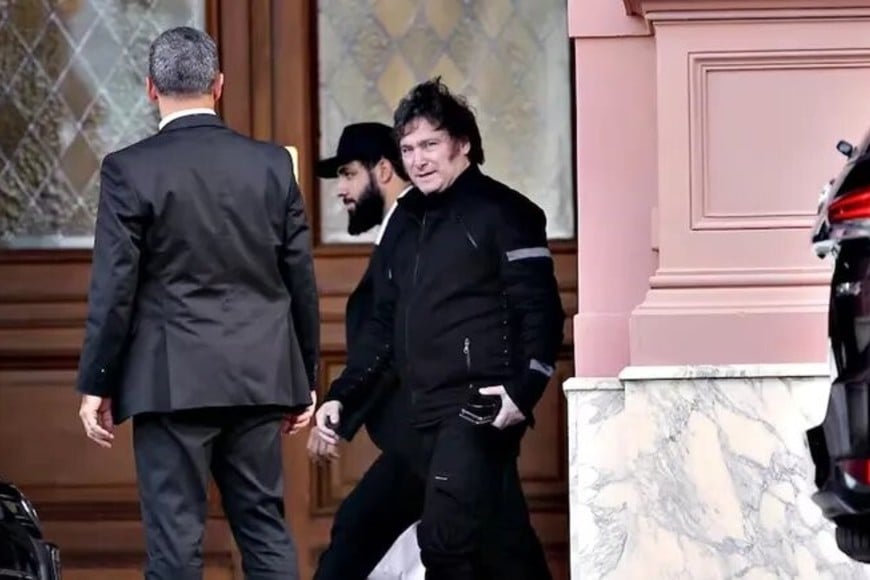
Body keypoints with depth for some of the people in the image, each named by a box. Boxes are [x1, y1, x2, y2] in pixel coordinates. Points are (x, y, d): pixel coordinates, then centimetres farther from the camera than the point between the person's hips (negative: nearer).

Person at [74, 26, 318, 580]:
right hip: (259, 378, 4)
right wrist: (304, 379, 17)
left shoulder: (130, 170, -7)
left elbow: (114, 288, -7)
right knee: (267, 530, 10)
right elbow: (302, 280, 8)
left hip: (173, 382, -4)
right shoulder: (272, 163, 4)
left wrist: (95, 384, 1)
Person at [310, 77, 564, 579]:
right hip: (428, 415, 7)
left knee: (445, 537, -16)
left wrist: (525, 390, -22)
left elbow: (541, 312, -10)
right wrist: (341, 396, 13)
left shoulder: (502, 213, -4)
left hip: (481, 410, -7)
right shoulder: (405, 222, 18)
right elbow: (383, 326, 22)